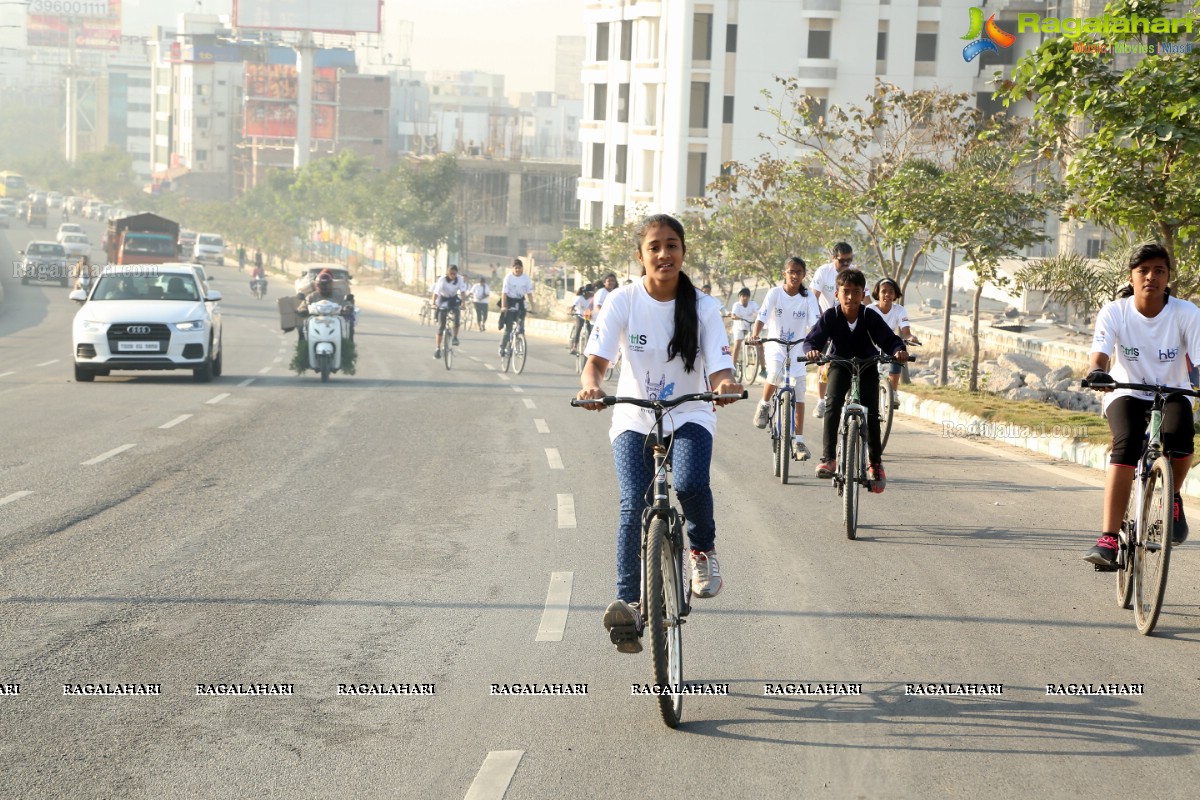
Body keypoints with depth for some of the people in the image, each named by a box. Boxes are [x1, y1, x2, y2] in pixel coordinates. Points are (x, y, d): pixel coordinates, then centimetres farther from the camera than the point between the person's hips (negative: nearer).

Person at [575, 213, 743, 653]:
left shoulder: (703, 307, -8)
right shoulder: (623, 301, -8)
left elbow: (719, 369, -13)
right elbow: (597, 359, -16)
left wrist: (726, 384, -38)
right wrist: (591, 384, -39)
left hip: (689, 416, 0)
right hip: (634, 419, 1)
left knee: (691, 483, -29)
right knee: (633, 506, -18)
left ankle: (703, 550, 2)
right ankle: (628, 603, -8)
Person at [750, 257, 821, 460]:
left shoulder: (808, 297, -5)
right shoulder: (775, 293, -8)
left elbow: (815, 323, -14)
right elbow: (762, 316, -17)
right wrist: (755, 335, -36)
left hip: (797, 347, 2)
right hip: (776, 345, -2)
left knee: (799, 394, 0)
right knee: (775, 373, -33)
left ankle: (798, 441, 8)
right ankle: (764, 405, -3)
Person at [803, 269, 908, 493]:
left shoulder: (870, 317, -18)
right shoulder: (830, 317, -17)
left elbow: (888, 339, -23)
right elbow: (813, 339, -24)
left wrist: (898, 350, -45)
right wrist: (811, 350, -47)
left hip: (867, 366, 0)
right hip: (840, 366, 0)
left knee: (872, 412, -11)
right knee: (833, 403, -25)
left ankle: (875, 462, 5)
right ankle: (827, 458, -25)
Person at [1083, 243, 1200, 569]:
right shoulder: (1115, 312, -11)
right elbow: (1101, 352, -24)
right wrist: (1098, 372, -47)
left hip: (1171, 394, 0)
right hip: (1127, 394, 0)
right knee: (1126, 446, -30)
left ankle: (1173, 497, 3)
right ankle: (1108, 540, -33)